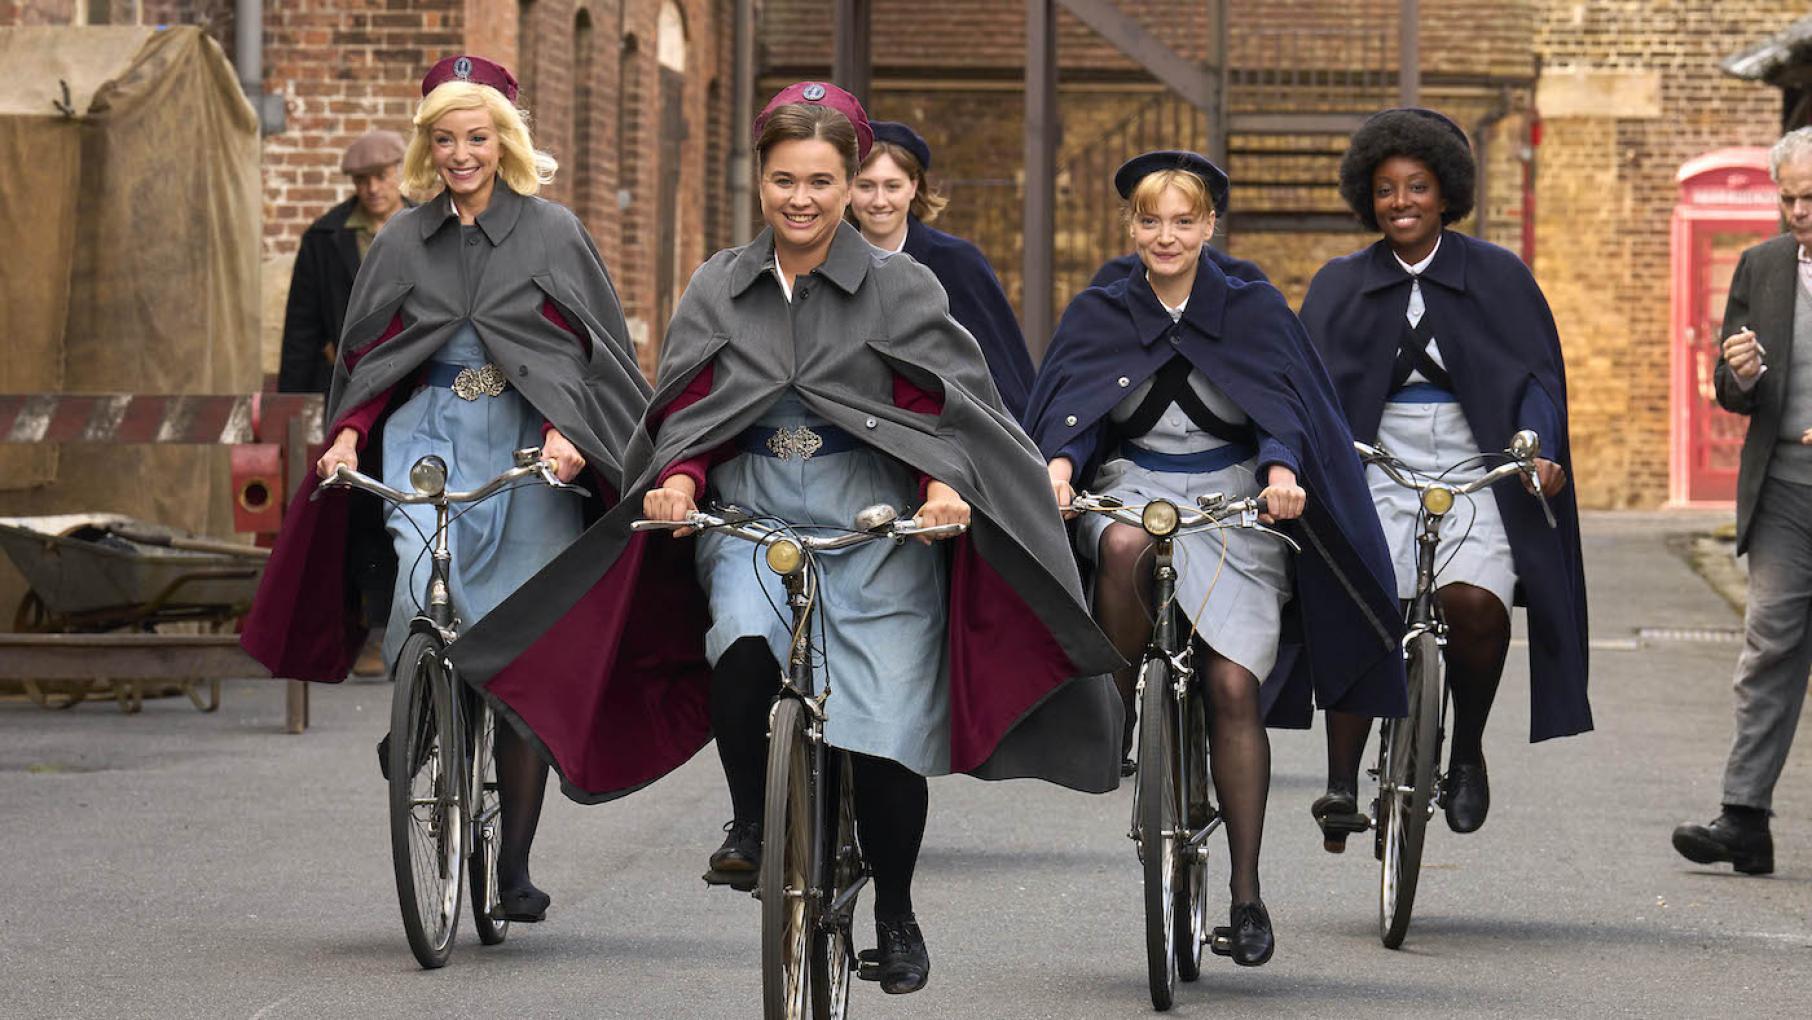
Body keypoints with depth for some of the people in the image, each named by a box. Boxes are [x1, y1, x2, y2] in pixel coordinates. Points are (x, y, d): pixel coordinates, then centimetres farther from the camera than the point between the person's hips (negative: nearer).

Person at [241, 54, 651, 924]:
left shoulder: (553, 233, 5)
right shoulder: (402, 243, 13)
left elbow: (598, 349, 2)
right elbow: (364, 356, 18)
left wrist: (568, 431, -14)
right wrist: (349, 432, 0)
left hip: (527, 450, -1)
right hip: (427, 437, 1)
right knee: (420, 593, -26)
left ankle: (515, 864, 7)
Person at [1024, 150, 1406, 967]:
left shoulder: (1253, 310, 4)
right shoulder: (1098, 316, 7)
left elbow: (1281, 406, -6)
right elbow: (1069, 405, -5)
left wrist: (1280, 468, -27)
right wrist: (1059, 461, -27)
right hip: (1132, 492, 1)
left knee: (1234, 684, -14)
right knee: (1127, 548, -39)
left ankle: (1246, 890, -5)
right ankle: (1119, 712, -18)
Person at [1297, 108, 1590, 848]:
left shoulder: (1497, 277, 8)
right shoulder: (1342, 285, 12)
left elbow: (1536, 376, 5)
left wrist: (1540, 450, -13)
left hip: (1475, 478, -1)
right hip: (1377, 475, 1)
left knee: (1474, 602, -23)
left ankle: (1467, 751, 0)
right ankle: (1342, 784, -11)